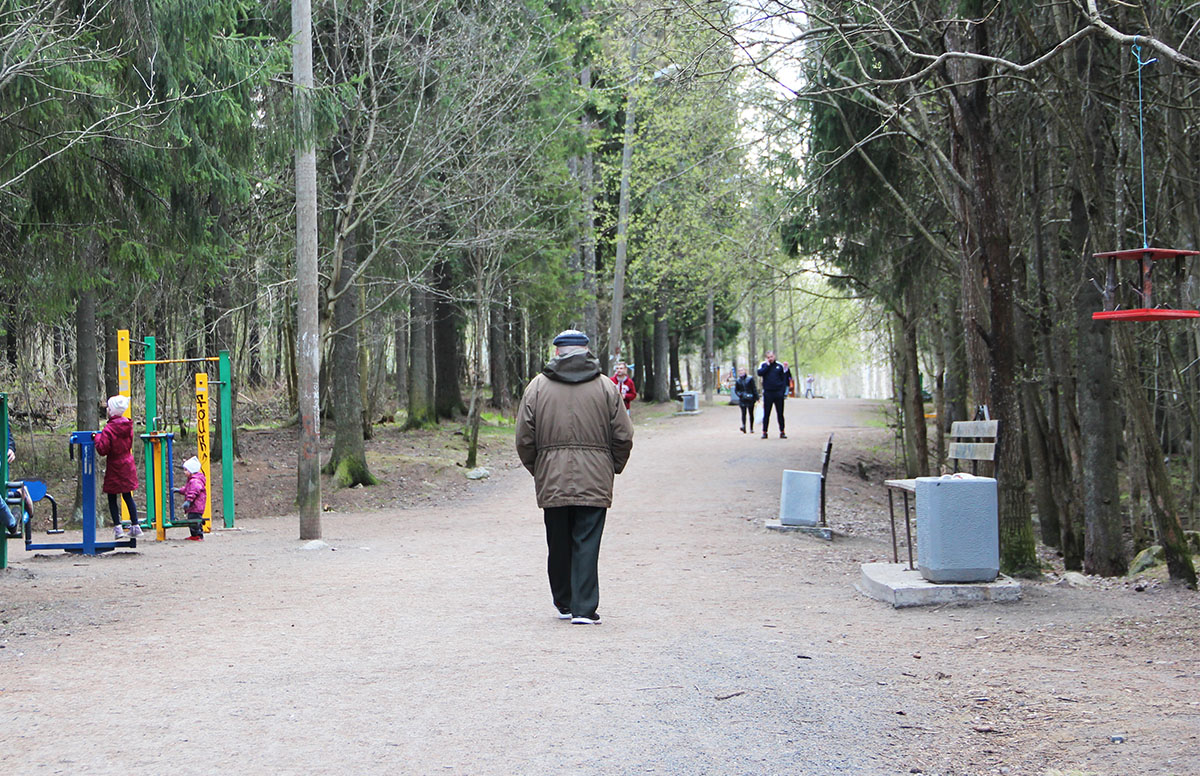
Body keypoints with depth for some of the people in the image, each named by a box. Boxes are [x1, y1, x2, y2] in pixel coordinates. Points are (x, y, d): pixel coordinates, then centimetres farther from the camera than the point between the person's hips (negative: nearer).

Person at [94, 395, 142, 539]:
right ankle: (135, 526, 13)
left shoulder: (109, 429, -19)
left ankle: (117, 527, -1)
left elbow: (102, 449, -22)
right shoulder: (128, 425, 2)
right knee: (127, 496, 14)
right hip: (128, 466, 6)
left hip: (115, 468, -6)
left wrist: (97, 437, -4)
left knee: (112, 498, 4)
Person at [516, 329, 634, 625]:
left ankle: (563, 603, 24)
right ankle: (584, 609, -6)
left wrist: (537, 470, 16)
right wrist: (612, 468, 15)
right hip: (594, 482, -1)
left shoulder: (537, 387, 3)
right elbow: (623, 437, 1)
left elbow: (524, 440, 2)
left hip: (552, 482, 1)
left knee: (558, 545, 13)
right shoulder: (606, 387, 2)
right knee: (587, 544, -1)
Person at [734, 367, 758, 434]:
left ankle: (751, 428, 14)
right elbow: (736, 390, 12)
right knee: (743, 413, -12)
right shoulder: (738, 380, 5)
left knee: (751, 413, 7)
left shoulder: (750, 379, -4)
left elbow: (754, 388, -2)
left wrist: (757, 398, -6)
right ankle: (743, 426, -25)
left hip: (750, 399, -1)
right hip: (742, 400, 1)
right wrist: (740, 394, -8)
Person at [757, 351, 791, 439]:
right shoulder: (763, 365, 3)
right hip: (768, 392, -1)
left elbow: (784, 378, 6)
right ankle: (764, 432, 7)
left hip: (778, 392, 1)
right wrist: (767, 365, -14)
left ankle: (782, 431, 10)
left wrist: (784, 391, -3)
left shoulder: (780, 365, 5)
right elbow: (760, 373, -15)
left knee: (780, 413, 5)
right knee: (766, 414, 2)